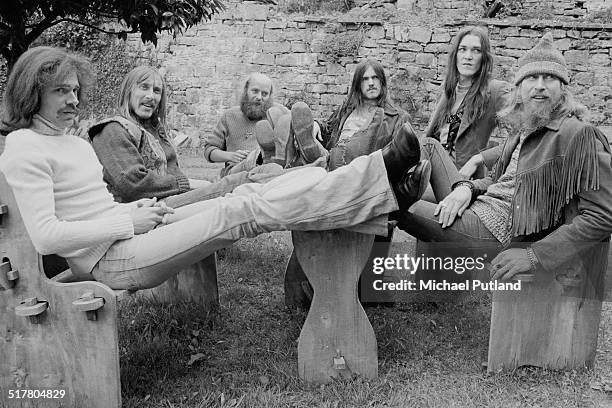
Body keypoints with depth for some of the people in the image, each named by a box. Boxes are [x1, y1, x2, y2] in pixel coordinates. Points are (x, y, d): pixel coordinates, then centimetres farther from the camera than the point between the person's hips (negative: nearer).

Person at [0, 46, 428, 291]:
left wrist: (138, 209, 5)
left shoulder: (78, 143, 20)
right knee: (243, 212, -21)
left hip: (128, 234, 8)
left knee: (247, 196, -9)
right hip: (109, 261, -8)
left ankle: (377, 193, -14)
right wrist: (128, 222, -14)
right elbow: (46, 236, -18)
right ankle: (376, 182, -21)